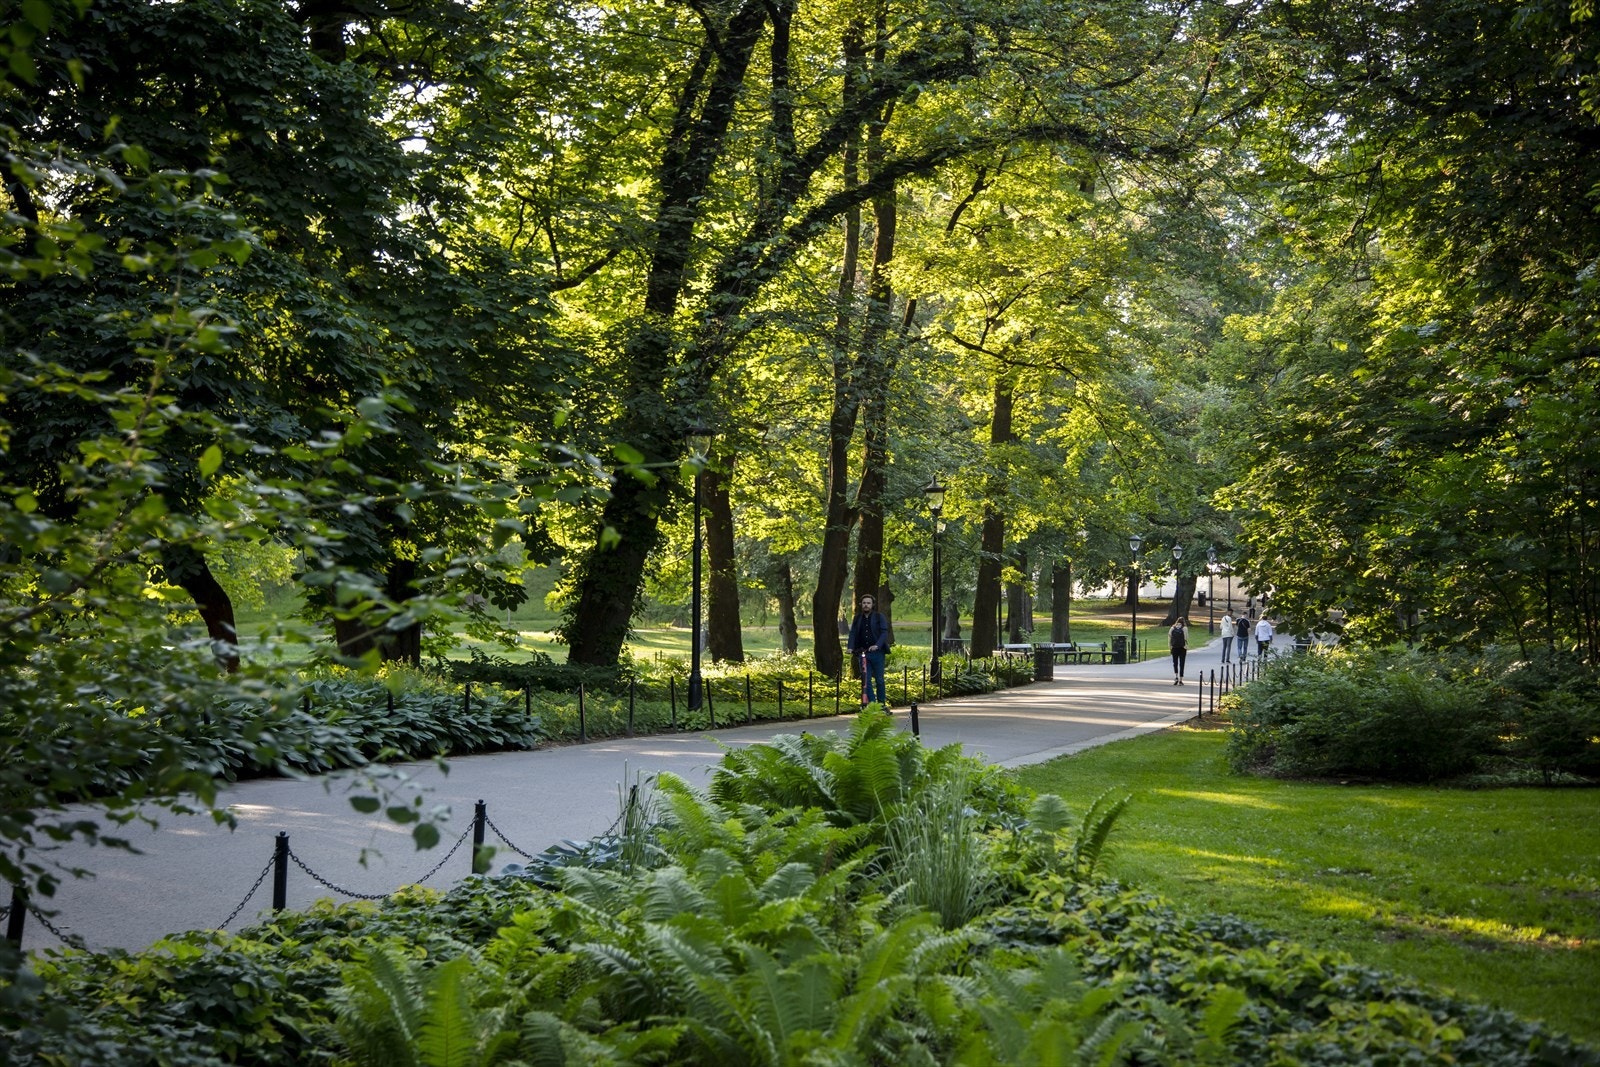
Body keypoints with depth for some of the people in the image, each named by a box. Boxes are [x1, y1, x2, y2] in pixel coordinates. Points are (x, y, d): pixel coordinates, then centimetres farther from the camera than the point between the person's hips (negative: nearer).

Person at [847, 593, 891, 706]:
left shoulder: (879, 617, 1)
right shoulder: (858, 618, 12)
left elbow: (884, 632, -8)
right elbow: (853, 633, 6)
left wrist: (877, 645, -24)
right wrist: (850, 647, -11)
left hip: (877, 652, -3)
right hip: (862, 653, 3)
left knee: (879, 680, 3)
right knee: (866, 680, 0)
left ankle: (882, 704, 14)